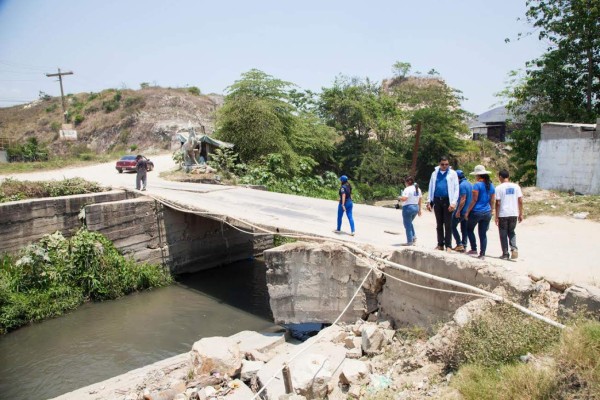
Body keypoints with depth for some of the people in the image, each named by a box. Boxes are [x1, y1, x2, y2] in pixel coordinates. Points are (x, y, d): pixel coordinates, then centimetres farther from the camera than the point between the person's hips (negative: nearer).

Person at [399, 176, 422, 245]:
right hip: (416, 208, 8)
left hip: (408, 208, -8)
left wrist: (399, 198, -4)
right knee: (409, 223, 26)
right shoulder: (418, 189, 11)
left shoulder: (407, 189, -14)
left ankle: (410, 241, 4)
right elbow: (420, 200, 14)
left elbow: (404, 199, -25)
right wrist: (419, 210, 20)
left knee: (407, 225, 1)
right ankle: (414, 236, 16)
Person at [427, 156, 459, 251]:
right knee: (439, 224, 9)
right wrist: (429, 201, 8)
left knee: (448, 224, -1)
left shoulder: (452, 173, 1)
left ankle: (448, 245, 4)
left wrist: (453, 202, -12)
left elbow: (456, 189, -3)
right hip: (437, 201, 3)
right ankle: (440, 244, 17)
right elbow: (431, 187, 14)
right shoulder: (435, 173, 11)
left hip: (447, 201, -3)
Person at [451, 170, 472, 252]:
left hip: (462, 210, -9)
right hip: (468, 211, 9)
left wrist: (458, 211, -20)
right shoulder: (469, 184, 12)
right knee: (464, 228, 13)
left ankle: (459, 244, -4)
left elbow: (463, 199, -23)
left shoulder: (462, 185, -18)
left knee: (453, 226, 2)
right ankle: (464, 246, 14)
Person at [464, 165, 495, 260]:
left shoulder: (477, 185, -12)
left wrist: (467, 212, -8)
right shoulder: (491, 185, 9)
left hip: (477, 212, -6)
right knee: (483, 233, 8)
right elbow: (492, 201, 12)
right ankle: (482, 254, 8)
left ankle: (474, 250, 8)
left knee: (469, 229, 13)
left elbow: (474, 200, -14)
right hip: (487, 213, 6)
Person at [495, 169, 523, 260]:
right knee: (511, 232, 20)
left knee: (503, 234, 8)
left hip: (503, 214, -3)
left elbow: (498, 203, -10)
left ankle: (505, 254, 10)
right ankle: (514, 248, -1)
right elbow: (520, 201, 3)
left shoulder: (499, 188, -8)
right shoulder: (516, 186, 3)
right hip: (514, 214, 4)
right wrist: (521, 214, 10)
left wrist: (496, 217, -5)